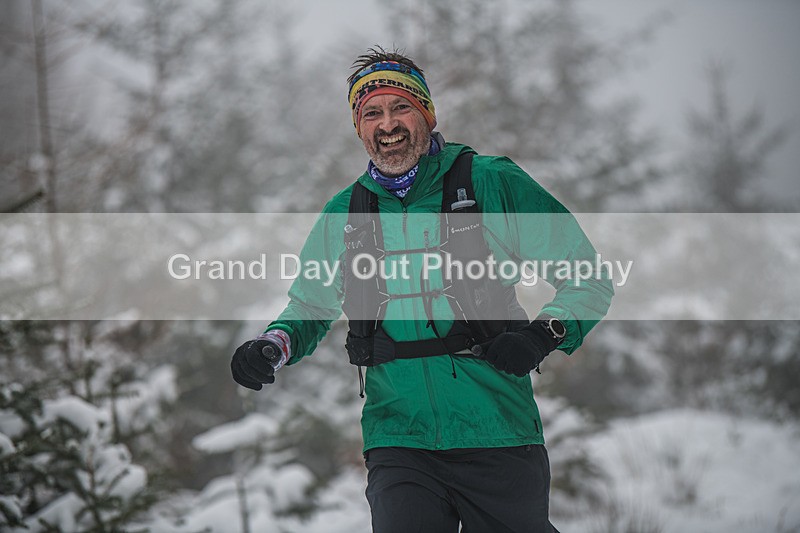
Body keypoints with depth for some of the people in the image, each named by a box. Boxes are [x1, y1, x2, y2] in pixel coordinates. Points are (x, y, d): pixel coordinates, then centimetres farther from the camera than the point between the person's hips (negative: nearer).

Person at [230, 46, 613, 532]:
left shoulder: (492, 184, 0)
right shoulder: (345, 214, 11)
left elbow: (589, 279, 2)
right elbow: (310, 306, 25)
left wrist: (547, 332, -16)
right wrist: (274, 346, 4)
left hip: (495, 435, -2)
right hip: (399, 440, 2)